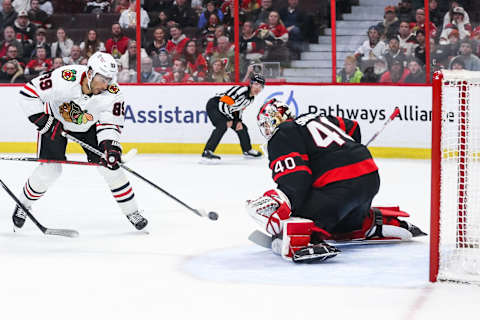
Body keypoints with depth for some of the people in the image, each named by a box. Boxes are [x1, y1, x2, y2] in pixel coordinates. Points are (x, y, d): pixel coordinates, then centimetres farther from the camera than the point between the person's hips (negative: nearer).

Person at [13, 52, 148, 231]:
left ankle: (131, 211, 7)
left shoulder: (113, 94, -27)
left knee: (109, 165, -8)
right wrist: (44, 121, -27)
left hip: (89, 127, 2)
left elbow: (110, 125, -20)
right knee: (50, 169, -9)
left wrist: (110, 146, -38)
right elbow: (29, 93, -28)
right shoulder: (64, 78, -36)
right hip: (55, 121, -2)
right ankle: (23, 204, 17)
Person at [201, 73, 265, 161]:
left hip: (226, 111, 10)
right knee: (222, 126, -31)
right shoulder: (241, 90, -27)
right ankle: (207, 152, -36)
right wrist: (229, 119, -18)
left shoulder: (251, 98, 4)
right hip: (214, 106, -10)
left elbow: (239, 108, 19)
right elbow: (223, 104, -29)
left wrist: (238, 121, 2)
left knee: (241, 127, 15)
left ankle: (247, 150, 37)